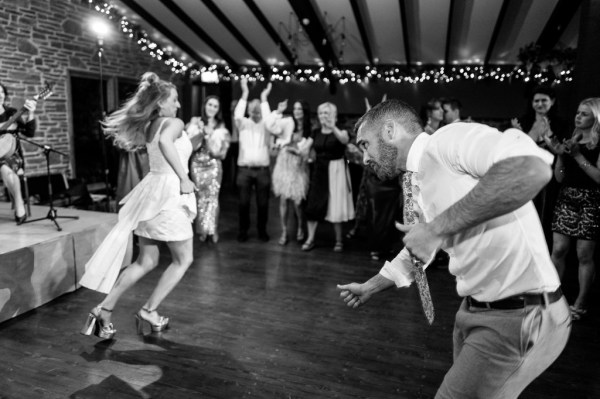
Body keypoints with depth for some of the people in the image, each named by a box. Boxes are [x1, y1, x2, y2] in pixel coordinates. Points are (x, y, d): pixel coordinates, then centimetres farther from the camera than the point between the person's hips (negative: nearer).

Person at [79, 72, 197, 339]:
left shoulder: (147, 126, 13)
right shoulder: (174, 123, -10)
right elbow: (165, 141, -32)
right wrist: (183, 178, -27)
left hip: (151, 190, 8)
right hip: (169, 192, -8)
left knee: (146, 262, 16)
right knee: (183, 260, 9)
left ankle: (103, 310, 16)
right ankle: (149, 311, 12)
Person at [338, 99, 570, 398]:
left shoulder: (449, 139, -18)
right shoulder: (419, 183, 10)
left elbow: (532, 168, -36)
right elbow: (415, 252, 24)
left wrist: (438, 227, -31)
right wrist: (369, 287, 31)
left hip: (520, 317, -8)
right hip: (475, 308, 9)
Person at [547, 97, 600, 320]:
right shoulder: (571, 140, 10)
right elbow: (559, 177, 9)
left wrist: (578, 155, -18)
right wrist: (560, 155, -7)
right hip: (566, 199, 5)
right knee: (558, 250, 2)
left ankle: (581, 303, 14)